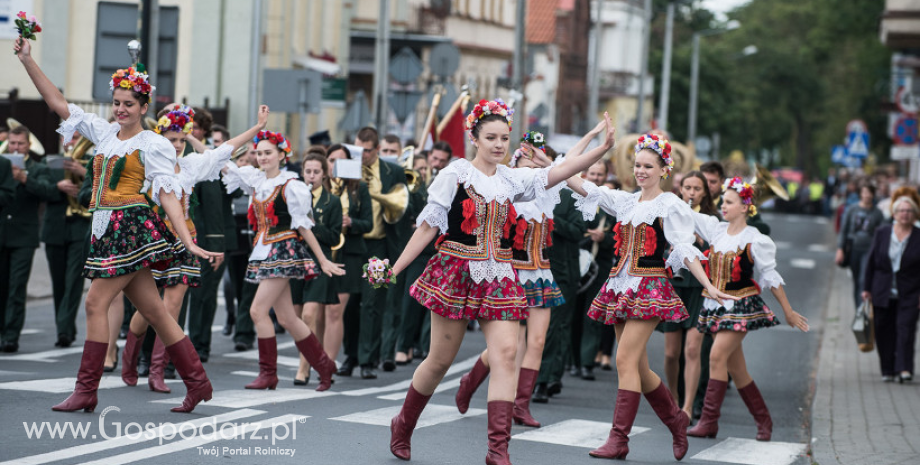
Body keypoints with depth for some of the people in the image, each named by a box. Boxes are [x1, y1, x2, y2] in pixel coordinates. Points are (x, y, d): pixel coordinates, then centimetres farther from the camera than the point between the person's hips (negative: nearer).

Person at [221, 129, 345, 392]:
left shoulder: (291, 186, -8)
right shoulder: (256, 179, 10)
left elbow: (304, 227, -5)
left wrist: (323, 261, -4)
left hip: (284, 251, -7)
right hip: (264, 252, 7)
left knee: (258, 310, -13)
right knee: (286, 319, 8)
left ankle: (268, 372, -6)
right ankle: (324, 366, 19)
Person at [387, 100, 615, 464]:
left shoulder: (511, 179, 9)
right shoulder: (455, 174, -3)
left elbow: (557, 173, -1)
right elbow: (428, 226, -3)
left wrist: (602, 149, -13)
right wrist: (395, 268, -7)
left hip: (498, 277, 4)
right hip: (456, 274, -3)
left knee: (506, 353, -13)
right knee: (440, 360, 4)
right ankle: (403, 426, 28)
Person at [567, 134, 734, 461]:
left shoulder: (670, 206, -3)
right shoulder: (625, 201, 13)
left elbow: (685, 250, -8)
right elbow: (586, 189, 10)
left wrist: (709, 286, -17)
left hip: (650, 288, -7)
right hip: (622, 286, 7)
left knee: (625, 360, -14)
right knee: (637, 366, 10)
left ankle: (619, 439, -13)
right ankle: (676, 420, 29)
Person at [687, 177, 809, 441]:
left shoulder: (755, 240, -6)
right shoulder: (715, 229, 7)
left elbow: (770, 277, -1)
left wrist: (788, 311, 3)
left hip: (741, 306, -6)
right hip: (716, 305, 6)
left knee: (717, 357, -16)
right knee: (735, 367, 7)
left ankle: (709, 421, -14)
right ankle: (763, 420, 19)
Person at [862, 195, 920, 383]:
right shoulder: (882, 233, 5)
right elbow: (871, 260, 8)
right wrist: (867, 288, 5)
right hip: (883, 293, 2)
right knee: (884, 332, 5)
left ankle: (904, 369, -13)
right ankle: (888, 370, 15)